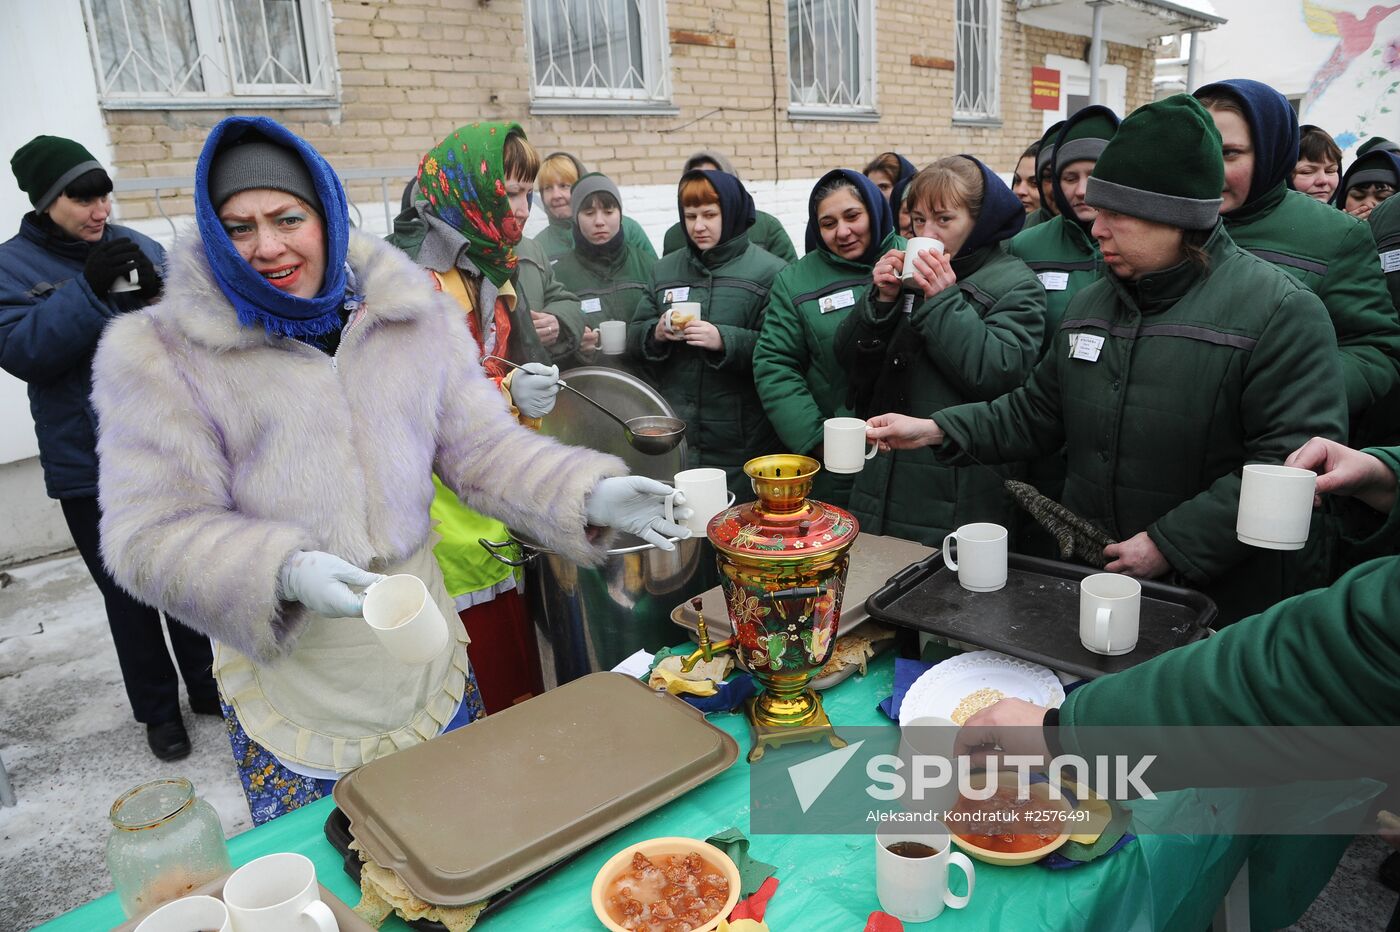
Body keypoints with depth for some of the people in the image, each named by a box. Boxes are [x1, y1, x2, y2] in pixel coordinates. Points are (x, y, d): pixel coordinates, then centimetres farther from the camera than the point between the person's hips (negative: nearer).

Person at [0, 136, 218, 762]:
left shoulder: (140, 247, 4)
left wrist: (161, 298, -21)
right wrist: (89, 288, -26)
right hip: (90, 468, -2)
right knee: (128, 593, 10)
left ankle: (207, 687, 33)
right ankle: (158, 709, 28)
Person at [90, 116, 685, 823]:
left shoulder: (415, 316, -1)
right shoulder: (161, 354, -9)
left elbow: (482, 447, 0)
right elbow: (155, 532, -12)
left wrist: (588, 495, -16)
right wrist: (284, 572, -31)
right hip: (287, 686, -2)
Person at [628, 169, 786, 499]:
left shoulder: (769, 271, -3)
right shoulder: (665, 270, 12)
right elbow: (635, 336, 12)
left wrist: (724, 340, -22)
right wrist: (656, 333, -9)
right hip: (675, 434, 4)